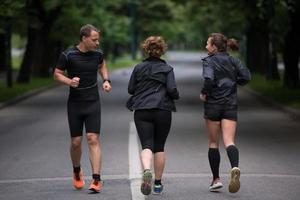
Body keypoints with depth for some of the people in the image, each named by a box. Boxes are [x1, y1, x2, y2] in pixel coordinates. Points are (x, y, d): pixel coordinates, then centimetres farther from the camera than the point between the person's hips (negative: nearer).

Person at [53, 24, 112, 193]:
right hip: (75, 103, -1)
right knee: (76, 142, 3)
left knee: (93, 139, -10)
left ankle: (96, 180, -12)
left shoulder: (97, 53, 0)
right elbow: (57, 74, 0)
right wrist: (69, 81, -20)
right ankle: (77, 172, 31)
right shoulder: (68, 55, -10)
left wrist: (106, 80, 5)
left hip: (93, 103, 1)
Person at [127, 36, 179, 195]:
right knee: (159, 146, 11)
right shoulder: (167, 69, 0)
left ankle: (146, 171, -35)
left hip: (141, 111, 1)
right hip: (163, 110, -1)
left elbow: (130, 89, 6)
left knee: (146, 145, -5)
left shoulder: (139, 68, 6)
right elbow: (172, 90, -10)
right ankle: (158, 183, 15)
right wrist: (176, 96, 12)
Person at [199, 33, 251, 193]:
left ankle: (216, 179, 10)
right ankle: (235, 167, -33)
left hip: (213, 104, -3)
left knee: (213, 143, 9)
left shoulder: (209, 61, -7)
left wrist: (204, 93, -8)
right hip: (231, 105, 3)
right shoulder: (233, 61, 8)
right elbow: (246, 76, -1)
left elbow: (208, 79, -24)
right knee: (229, 141, -4)